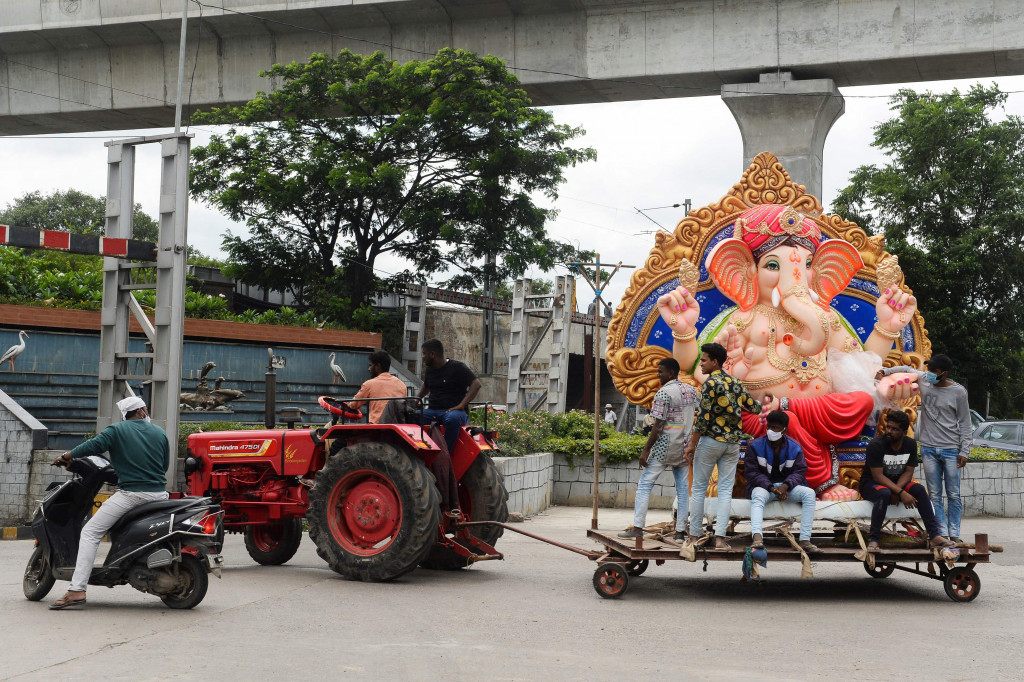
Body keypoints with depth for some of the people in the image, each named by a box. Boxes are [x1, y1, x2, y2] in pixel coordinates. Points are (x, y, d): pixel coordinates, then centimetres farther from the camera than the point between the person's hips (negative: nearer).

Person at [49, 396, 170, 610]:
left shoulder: (117, 430, 4)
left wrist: (66, 456, 4)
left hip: (130, 494, -5)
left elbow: (94, 445, -9)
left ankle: (77, 590, -16)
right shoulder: (160, 433, 15)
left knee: (90, 533, -2)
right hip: (159, 494, 5)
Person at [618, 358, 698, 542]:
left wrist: (645, 450, -11)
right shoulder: (692, 391, 8)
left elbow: (658, 426, -15)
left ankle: (637, 527, -5)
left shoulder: (663, 393, -13)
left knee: (644, 484, -1)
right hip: (685, 446, 7)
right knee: (682, 487, 9)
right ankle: (681, 530, 8)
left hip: (665, 445, -7)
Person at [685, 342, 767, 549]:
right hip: (733, 443, 5)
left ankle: (694, 536, 8)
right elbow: (754, 408, 16)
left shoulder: (710, 383, -11)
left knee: (699, 489, 5)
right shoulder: (736, 383, 9)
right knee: (725, 491, 5)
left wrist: (692, 445, -10)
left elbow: (703, 417, -15)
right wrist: (764, 400, 39)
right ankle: (720, 538, -1)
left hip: (710, 441, -5)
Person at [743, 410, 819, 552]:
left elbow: (799, 471, 0)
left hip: (787, 486, 2)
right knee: (758, 496, -37)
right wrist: (771, 488, -22)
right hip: (763, 486, -2)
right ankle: (757, 537, -58)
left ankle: (805, 540, -26)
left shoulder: (795, 448, 4)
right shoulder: (755, 446, -2)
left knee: (809, 493, -24)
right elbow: (751, 472, -7)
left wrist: (786, 486, -22)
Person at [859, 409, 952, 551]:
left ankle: (934, 536, -21)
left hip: (898, 483, 5)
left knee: (919, 489, -21)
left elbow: (908, 472, -4)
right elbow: (878, 476, -23)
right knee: (884, 494, -37)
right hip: (871, 484, -5)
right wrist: (901, 493, -31)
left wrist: (895, 491, -22)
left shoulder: (910, 444, -3)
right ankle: (872, 540, -34)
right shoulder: (876, 445, -20)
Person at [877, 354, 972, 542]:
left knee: (953, 495, 0)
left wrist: (964, 452, -5)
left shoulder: (958, 392, -4)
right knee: (934, 495, 1)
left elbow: (965, 424, -1)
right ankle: (942, 534, 3)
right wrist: (886, 371, 10)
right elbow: (906, 369, 25)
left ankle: (954, 534, 6)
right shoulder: (924, 380, 4)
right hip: (928, 448, 3)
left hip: (951, 449, -3)